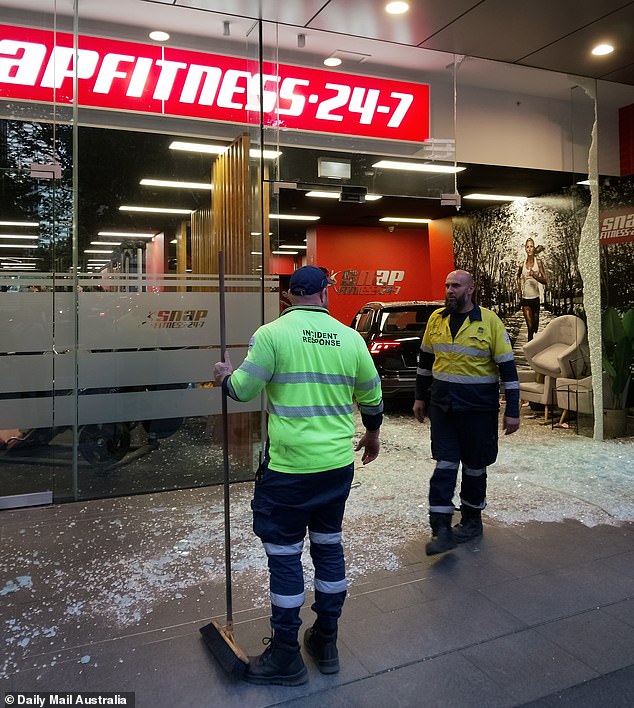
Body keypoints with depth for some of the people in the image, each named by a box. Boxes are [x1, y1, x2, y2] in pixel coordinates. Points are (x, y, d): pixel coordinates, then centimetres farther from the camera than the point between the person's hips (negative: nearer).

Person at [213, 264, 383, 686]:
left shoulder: (273, 333, -10)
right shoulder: (351, 337, 2)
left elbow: (243, 389, -10)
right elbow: (372, 397, 11)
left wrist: (225, 375, 13)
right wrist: (372, 435, 29)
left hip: (290, 468, -4)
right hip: (339, 465, 5)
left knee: (285, 555, 9)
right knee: (330, 547, 19)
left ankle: (286, 657, 22)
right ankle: (327, 642, 34)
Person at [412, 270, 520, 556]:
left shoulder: (489, 321, -8)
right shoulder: (436, 319, 4)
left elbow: (507, 367, -7)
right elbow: (425, 360, 15)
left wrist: (512, 411, -8)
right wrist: (420, 398, 16)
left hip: (478, 408, -3)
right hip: (442, 404, 3)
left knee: (474, 467, 11)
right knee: (444, 465, 0)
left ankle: (472, 521, 29)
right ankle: (441, 530, 5)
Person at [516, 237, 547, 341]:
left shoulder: (539, 262, -2)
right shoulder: (522, 264, 1)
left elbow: (544, 281, -6)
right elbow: (517, 277, 23)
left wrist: (535, 276, -23)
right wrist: (519, 290, 14)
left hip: (535, 297, 0)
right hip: (525, 298, 0)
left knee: (536, 325, 13)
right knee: (530, 327, -10)